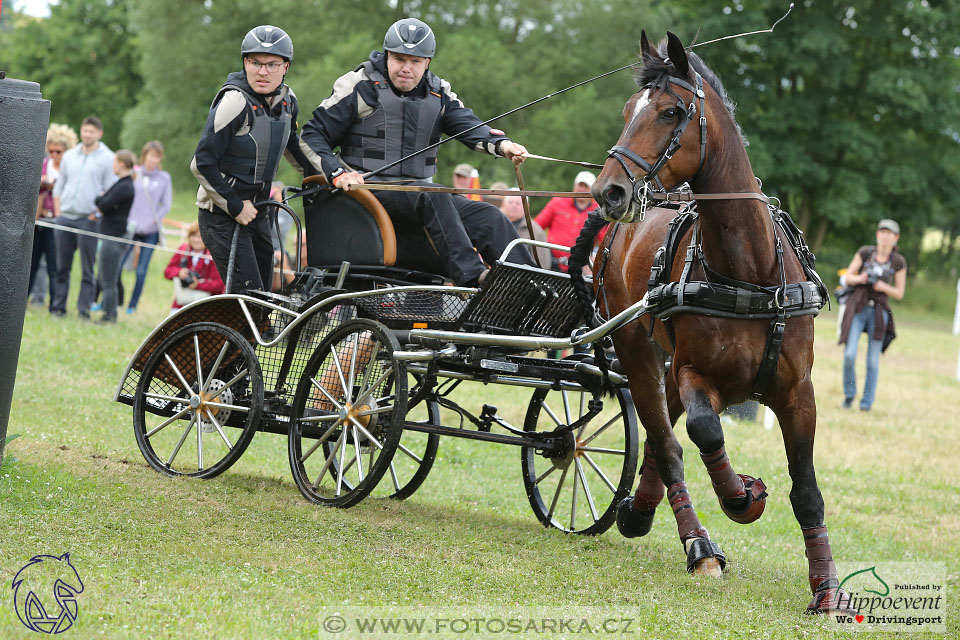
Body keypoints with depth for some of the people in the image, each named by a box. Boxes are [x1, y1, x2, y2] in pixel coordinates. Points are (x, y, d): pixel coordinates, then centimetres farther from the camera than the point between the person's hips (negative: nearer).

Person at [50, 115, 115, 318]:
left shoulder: (108, 158, 0)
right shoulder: (69, 156, 14)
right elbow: (59, 186, 18)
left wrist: (98, 213, -10)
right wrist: (57, 212, 9)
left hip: (89, 219, -4)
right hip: (65, 217, 4)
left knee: (87, 268, -3)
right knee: (62, 266, 6)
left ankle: (84, 308, 0)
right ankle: (58, 306, 11)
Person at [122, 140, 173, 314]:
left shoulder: (164, 178, 3)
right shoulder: (133, 174, 4)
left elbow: (167, 205, 5)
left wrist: (152, 221, -4)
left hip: (150, 231, 0)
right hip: (129, 227, 0)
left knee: (141, 271, 0)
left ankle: (132, 305, 11)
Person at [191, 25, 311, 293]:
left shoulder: (287, 100, 3)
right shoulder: (235, 101, -20)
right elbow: (202, 164, -20)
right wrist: (235, 207, -16)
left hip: (256, 213, 8)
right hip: (222, 216, -8)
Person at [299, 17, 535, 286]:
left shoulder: (438, 93, 13)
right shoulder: (360, 87, 1)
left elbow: (467, 125, -5)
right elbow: (313, 135, 1)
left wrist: (501, 143, -26)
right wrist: (337, 173, -17)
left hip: (418, 192, 6)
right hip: (370, 191, -6)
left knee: (489, 218, -15)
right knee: (435, 197, -34)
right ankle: (472, 279, -45)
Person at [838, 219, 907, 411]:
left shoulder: (898, 262, 2)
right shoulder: (864, 252, 1)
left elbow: (899, 294, 5)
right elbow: (848, 278, 6)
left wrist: (884, 287, -13)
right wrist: (859, 279, -15)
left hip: (879, 311, 0)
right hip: (857, 309, 0)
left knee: (873, 361, 1)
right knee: (849, 355, -10)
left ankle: (867, 401, 11)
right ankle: (849, 393, 11)